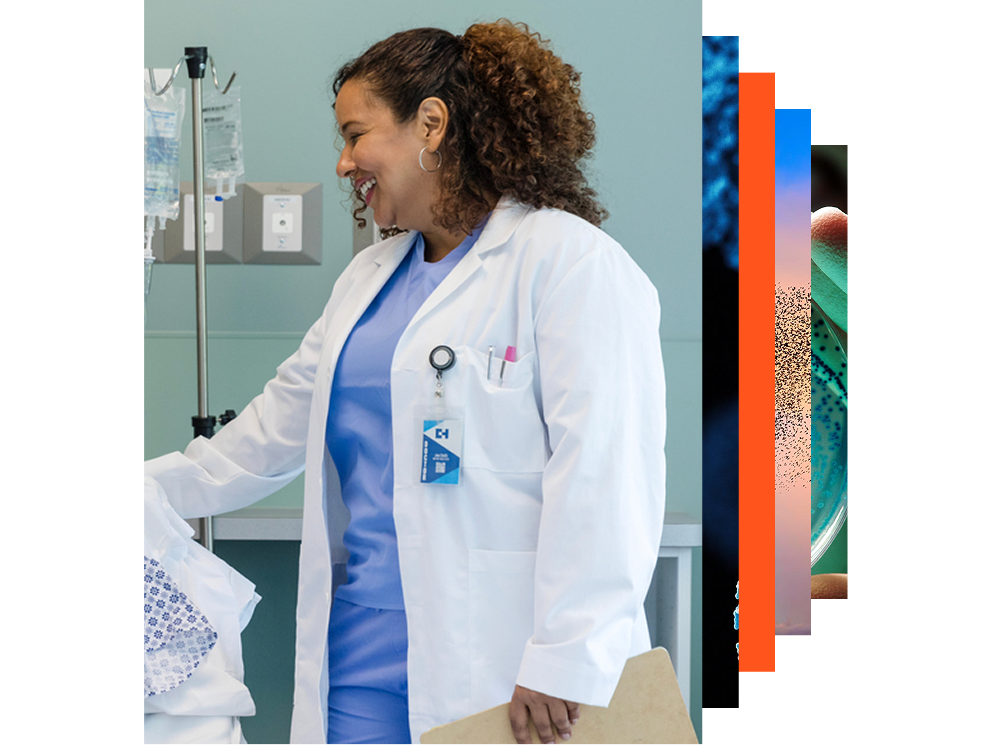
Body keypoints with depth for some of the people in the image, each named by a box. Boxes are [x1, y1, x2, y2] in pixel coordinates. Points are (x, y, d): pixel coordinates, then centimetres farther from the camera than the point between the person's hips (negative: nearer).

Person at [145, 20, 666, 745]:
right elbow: (275, 429, 27)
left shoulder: (571, 260, -8)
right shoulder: (370, 276, 19)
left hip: (495, 664, -7)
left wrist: (566, 662, -22)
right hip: (363, 656, 7)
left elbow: (602, 473, -16)